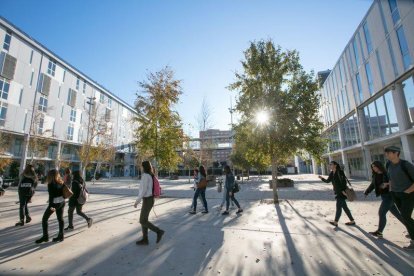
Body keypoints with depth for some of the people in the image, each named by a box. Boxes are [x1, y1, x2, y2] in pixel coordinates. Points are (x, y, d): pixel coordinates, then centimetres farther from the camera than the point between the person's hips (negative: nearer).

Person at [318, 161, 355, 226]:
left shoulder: (339, 172, -14)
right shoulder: (332, 173, 8)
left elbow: (344, 181, -18)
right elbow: (327, 181, 11)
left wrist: (343, 190, -22)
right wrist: (322, 178, -6)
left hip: (342, 192, -8)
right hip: (338, 192, 8)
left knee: (338, 207, -1)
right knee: (344, 207, 15)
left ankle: (335, 222, 8)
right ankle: (352, 221, 27)